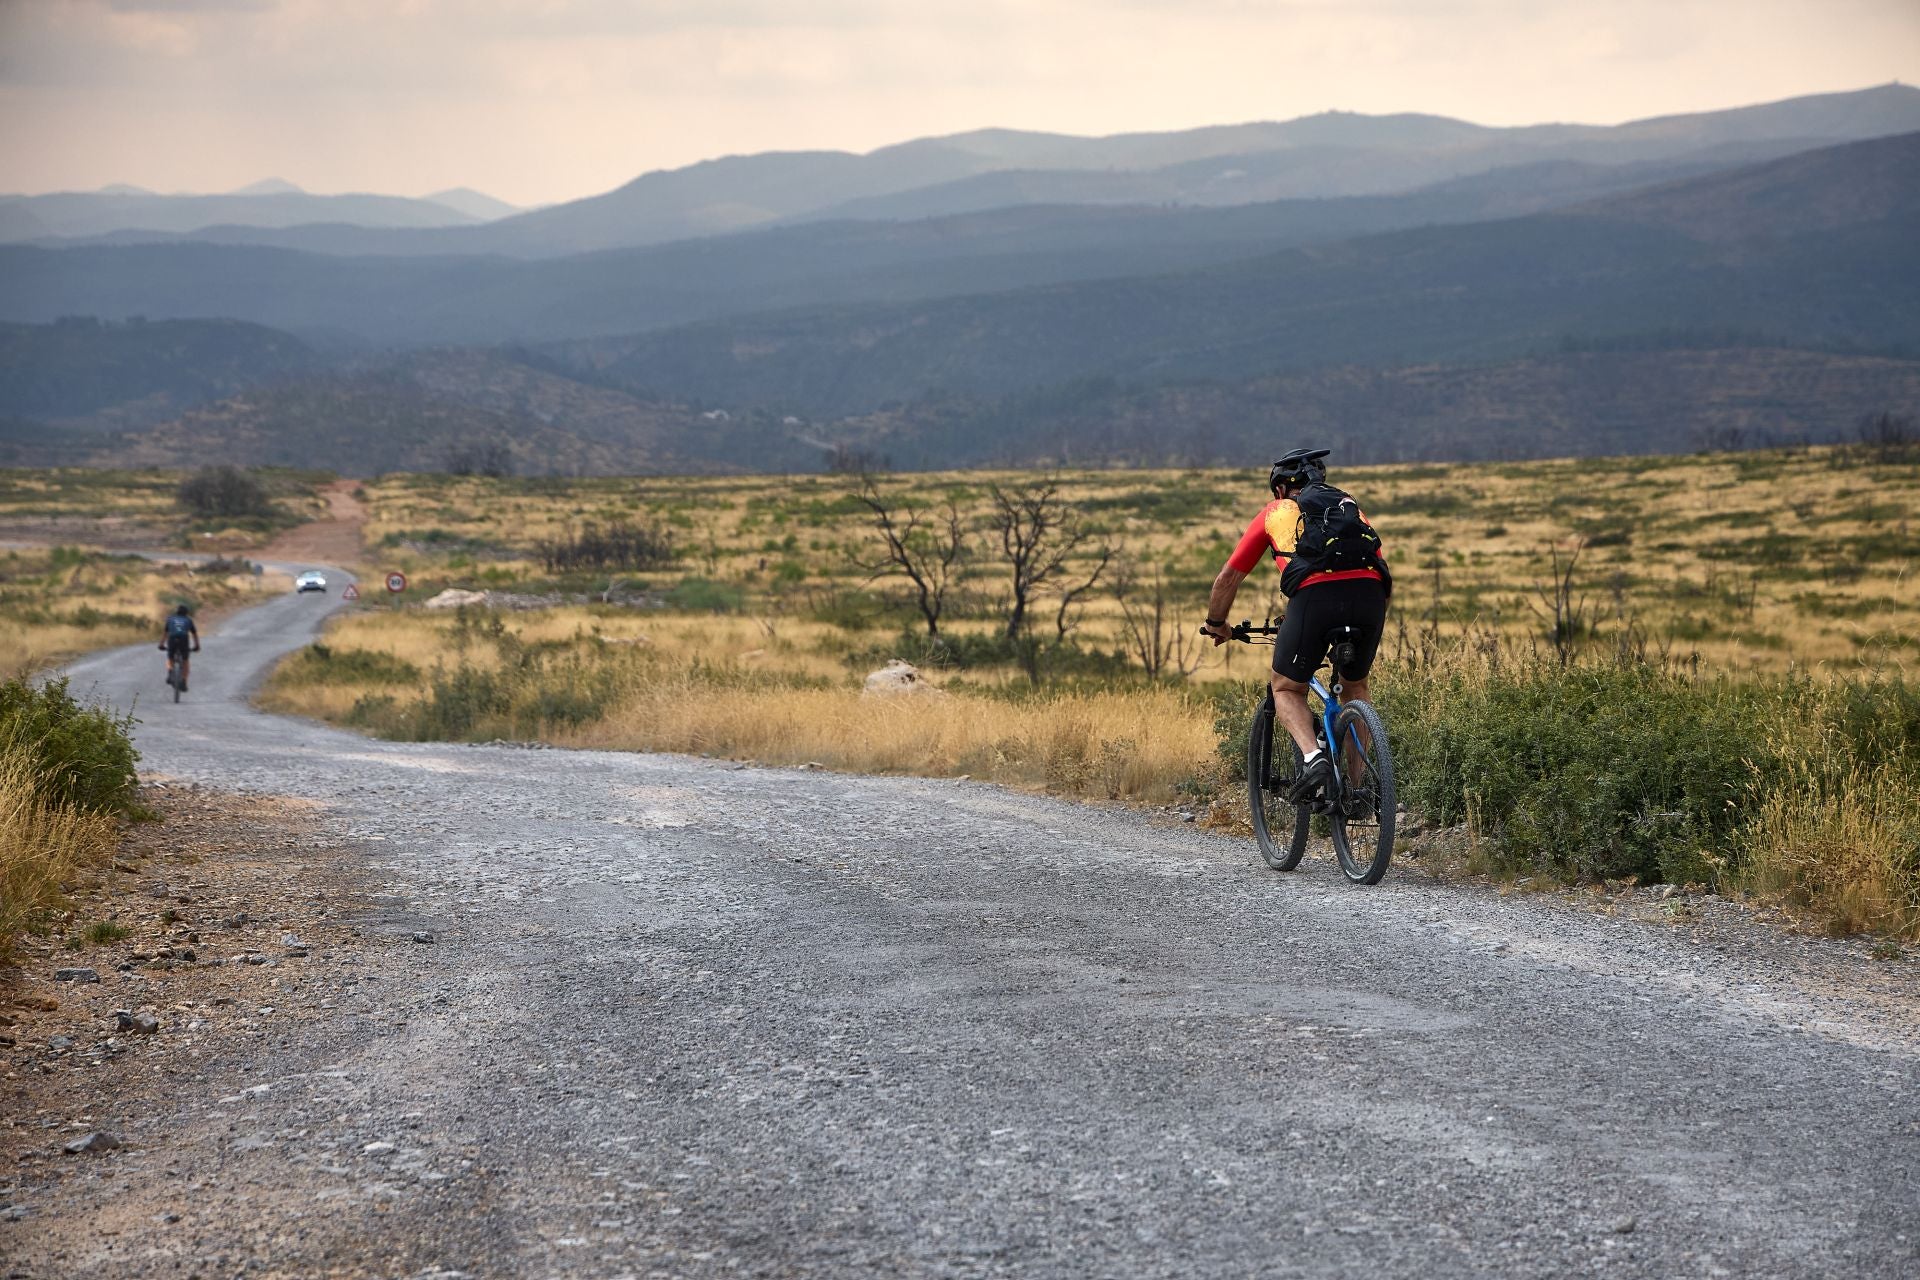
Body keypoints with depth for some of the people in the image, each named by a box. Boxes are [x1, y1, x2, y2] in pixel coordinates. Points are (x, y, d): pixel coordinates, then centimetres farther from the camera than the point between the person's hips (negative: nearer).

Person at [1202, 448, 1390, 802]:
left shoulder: (1276, 512, 27)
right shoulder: (1351, 507, 34)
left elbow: (1228, 578, 30)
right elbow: (1385, 576, 33)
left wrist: (1216, 624, 46)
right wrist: (1369, 621, 49)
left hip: (1314, 595, -3)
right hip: (1370, 593, 3)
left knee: (1287, 688, 15)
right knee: (1355, 686, 26)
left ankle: (1314, 757, -13)